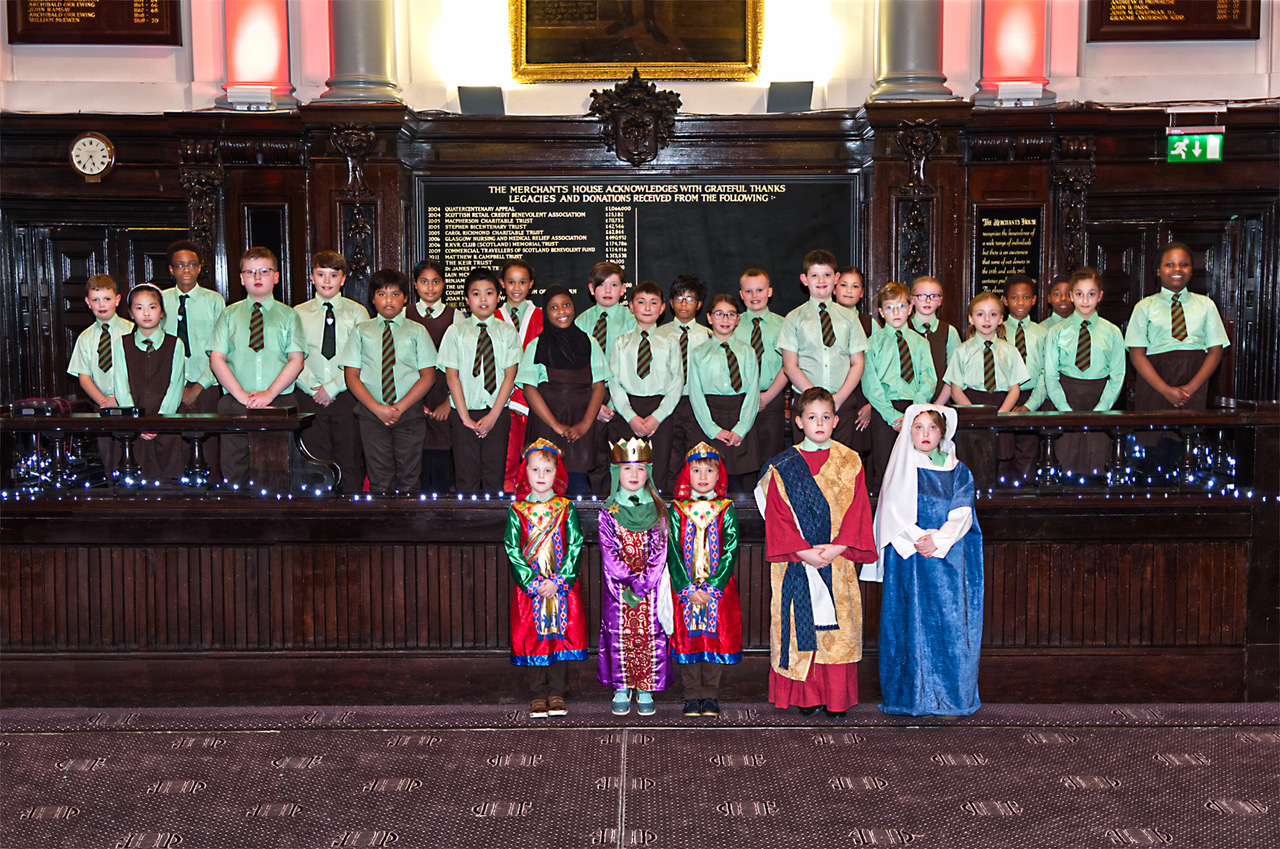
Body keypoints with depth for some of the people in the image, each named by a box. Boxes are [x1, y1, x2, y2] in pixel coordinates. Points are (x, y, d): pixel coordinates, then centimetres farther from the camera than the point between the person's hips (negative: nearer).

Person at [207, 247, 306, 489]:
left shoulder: (289, 316, 11)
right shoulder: (229, 315, 12)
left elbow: (296, 360, 2)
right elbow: (216, 359, 5)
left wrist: (269, 393, -11)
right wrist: (241, 394, -8)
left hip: (279, 402, 0)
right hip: (235, 403, 1)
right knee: (234, 470, -3)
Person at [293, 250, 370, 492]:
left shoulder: (357, 313, 6)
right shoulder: (299, 313, 10)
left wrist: (332, 388, -10)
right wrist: (313, 388, -9)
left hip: (347, 394, -1)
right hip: (310, 397, 1)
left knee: (351, 459, -3)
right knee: (316, 460, 0)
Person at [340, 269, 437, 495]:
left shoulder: (417, 331, 8)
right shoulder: (360, 331, 10)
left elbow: (428, 376, 2)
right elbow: (351, 376, 4)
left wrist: (399, 408, -10)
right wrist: (377, 408, -10)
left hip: (410, 412, 0)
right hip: (371, 413, 0)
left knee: (408, 480, 0)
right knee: (379, 480, -1)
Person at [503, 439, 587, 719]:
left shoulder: (566, 509, 2)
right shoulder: (517, 511, 2)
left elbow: (575, 548, -3)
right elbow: (512, 550, -3)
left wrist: (558, 581, -13)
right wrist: (533, 581, -12)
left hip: (563, 587, 0)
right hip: (529, 588, 0)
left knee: (561, 637, 2)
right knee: (532, 640, 1)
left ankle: (556, 694, 13)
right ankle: (538, 696, 11)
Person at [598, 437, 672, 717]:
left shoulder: (658, 511, 2)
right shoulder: (608, 512, 0)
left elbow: (658, 553, -5)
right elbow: (609, 553, -6)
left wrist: (642, 584, -14)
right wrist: (629, 580, -15)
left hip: (650, 587, 1)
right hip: (617, 588, 0)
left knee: (649, 635, 2)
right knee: (619, 635, 3)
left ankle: (645, 689, 13)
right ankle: (621, 689, 15)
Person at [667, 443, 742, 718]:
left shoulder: (726, 510, 2)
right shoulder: (677, 510, 3)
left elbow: (730, 552, -5)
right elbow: (673, 553, -2)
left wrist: (712, 587, -14)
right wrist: (688, 589, -12)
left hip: (719, 589, 0)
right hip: (685, 589, 0)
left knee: (716, 638, 1)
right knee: (688, 640, 2)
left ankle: (711, 697, 12)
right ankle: (692, 696, 12)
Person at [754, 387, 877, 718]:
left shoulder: (850, 462, 7)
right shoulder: (782, 467, 3)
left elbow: (857, 510, 1)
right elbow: (777, 516, -2)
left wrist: (836, 547, -12)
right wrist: (804, 551, -13)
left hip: (838, 561, 1)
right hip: (796, 563, -1)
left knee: (838, 626, 1)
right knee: (801, 625, 0)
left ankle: (837, 698, 9)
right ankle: (806, 696, 10)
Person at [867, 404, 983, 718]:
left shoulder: (957, 472, 10)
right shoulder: (902, 468, 6)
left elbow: (961, 514, 0)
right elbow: (895, 512, -2)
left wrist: (938, 540, -15)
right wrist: (918, 539, -15)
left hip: (948, 558, 1)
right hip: (908, 559, -1)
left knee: (950, 626, -3)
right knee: (910, 623, -3)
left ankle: (951, 697, 3)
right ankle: (911, 696, 4)